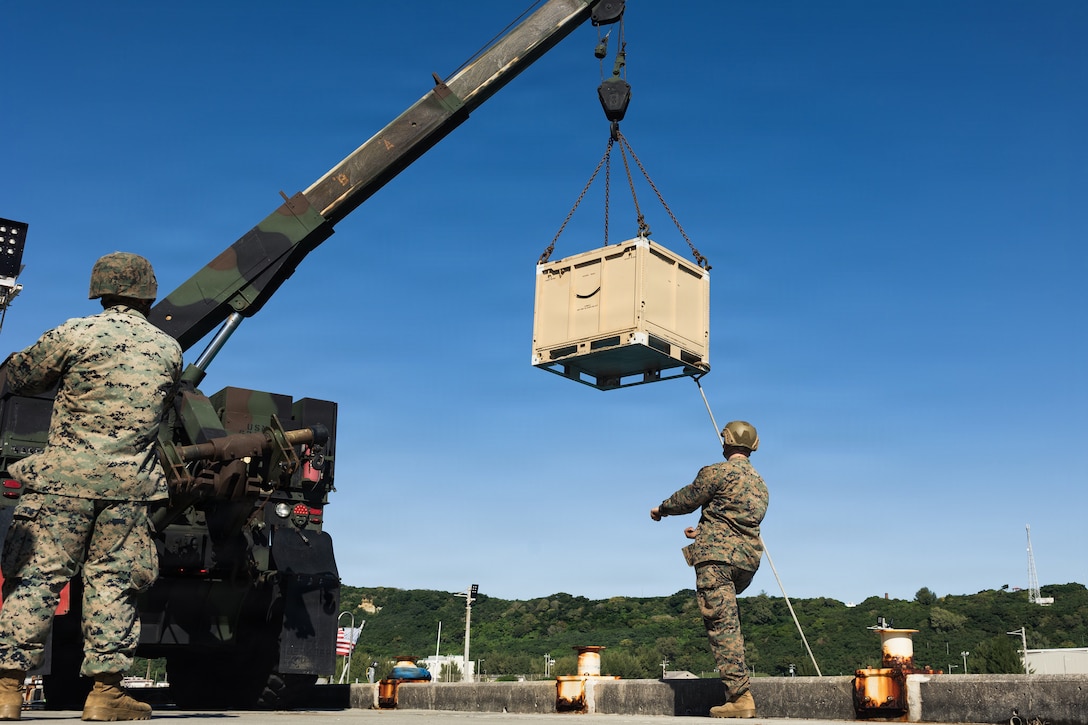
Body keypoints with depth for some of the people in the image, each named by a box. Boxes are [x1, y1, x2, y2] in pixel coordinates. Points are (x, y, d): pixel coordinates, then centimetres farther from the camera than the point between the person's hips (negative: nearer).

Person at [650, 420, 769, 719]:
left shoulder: (717, 472, -5)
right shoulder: (760, 484, 19)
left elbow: (686, 499, 5)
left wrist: (661, 509, 26)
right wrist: (704, 531, 40)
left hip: (717, 555, -8)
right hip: (747, 559, 8)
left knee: (722, 624, -10)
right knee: (727, 621, 25)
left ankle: (740, 697, -16)